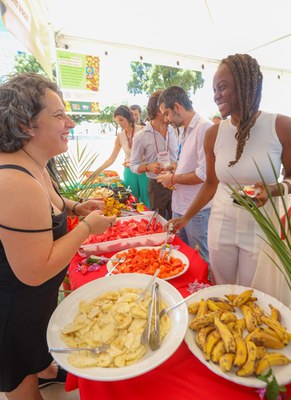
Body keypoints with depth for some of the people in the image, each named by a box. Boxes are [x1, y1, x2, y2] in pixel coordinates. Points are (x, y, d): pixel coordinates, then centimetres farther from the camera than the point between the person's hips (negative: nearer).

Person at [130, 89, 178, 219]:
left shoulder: (174, 131, 5)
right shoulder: (141, 136, -5)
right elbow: (133, 165, -1)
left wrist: (177, 165, -9)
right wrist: (148, 167, -20)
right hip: (157, 186, -2)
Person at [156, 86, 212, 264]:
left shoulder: (205, 128, -17)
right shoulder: (184, 132, 13)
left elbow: (204, 174, -24)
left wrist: (173, 179, -12)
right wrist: (173, 173, 6)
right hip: (180, 206, 9)